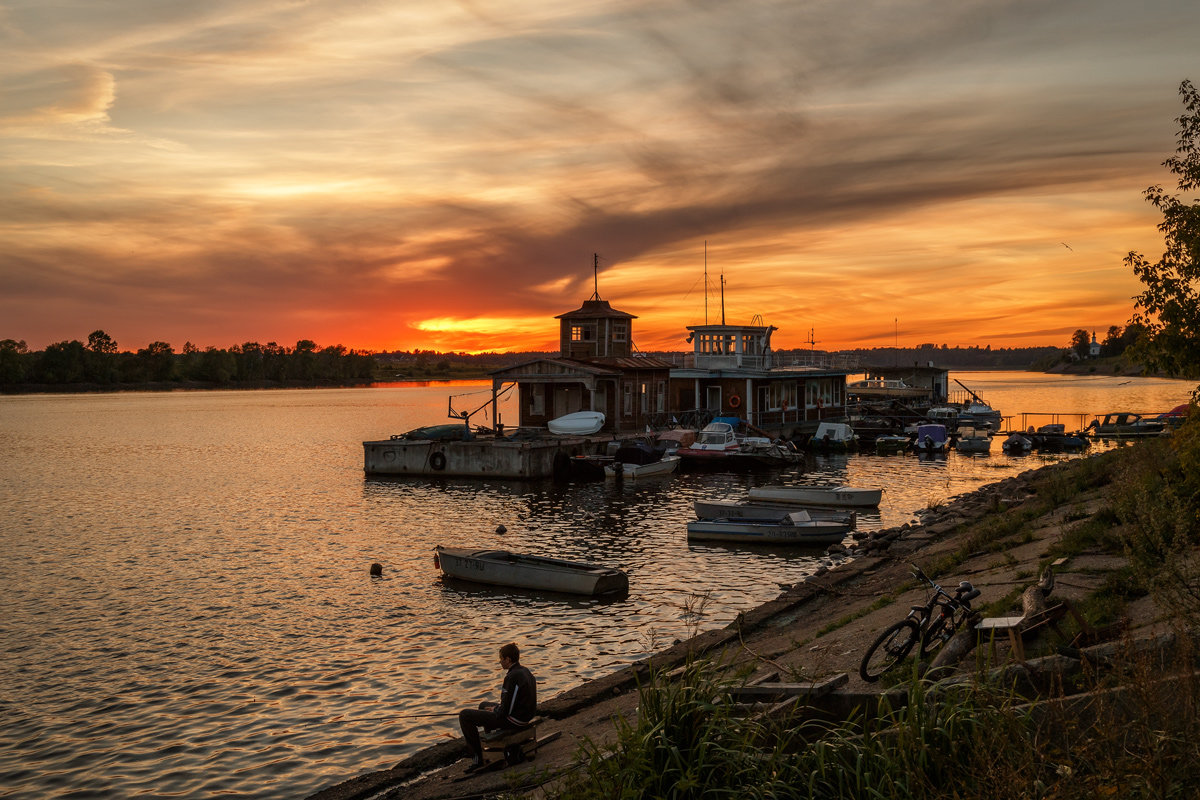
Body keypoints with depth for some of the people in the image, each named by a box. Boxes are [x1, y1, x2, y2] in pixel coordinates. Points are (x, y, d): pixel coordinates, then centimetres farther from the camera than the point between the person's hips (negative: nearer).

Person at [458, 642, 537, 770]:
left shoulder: (512, 677, -25)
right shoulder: (525, 671, 5)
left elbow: (506, 710, -24)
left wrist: (494, 711, -2)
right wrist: (496, 708, 10)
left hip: (513, 720, -10)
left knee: (464, 715, -4)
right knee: (483, 705, 33)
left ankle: (478, 756, 0)